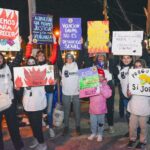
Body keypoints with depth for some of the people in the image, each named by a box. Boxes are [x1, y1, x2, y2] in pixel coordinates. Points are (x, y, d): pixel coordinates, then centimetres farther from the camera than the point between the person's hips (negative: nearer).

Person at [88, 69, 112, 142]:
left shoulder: (105, 85, -3)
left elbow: (108, 94, -17)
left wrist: (101, 88, -22)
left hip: (101, 108, -1)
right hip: (92, 107, 1)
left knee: (100, 122, 11)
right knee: (93, 122, 12)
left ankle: (100, 134, 27)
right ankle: (93, 133, 31)